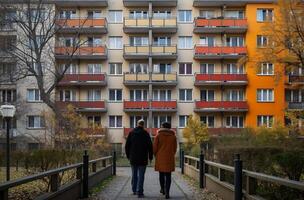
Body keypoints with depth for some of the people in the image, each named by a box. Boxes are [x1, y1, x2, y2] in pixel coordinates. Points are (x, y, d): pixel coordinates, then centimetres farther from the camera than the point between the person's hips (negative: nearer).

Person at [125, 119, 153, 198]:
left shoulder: (131, 133, 3)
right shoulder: (145, 133, -6)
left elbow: (127, 145, 5)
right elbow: (150, 146, -6)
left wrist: (128, 155, 15)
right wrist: (150, 157, 4)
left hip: (133, 158, 3)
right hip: (142, 159, -3)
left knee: (134, 174, 15)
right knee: (141, 175, -2)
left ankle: (134, 190, 21)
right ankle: (139, 192, -5)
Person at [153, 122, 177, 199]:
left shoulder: (158, 135, -2)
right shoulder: (173, 136, 2)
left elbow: (155, 147, -3)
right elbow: (175, 148, 7)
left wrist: (156, 155, 15)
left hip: (160, 158, 0)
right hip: (170, 158, 0)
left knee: (161, 174, 17)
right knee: (168, 175, 1)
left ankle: (163, 189, 31)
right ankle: (167, 192, -11)